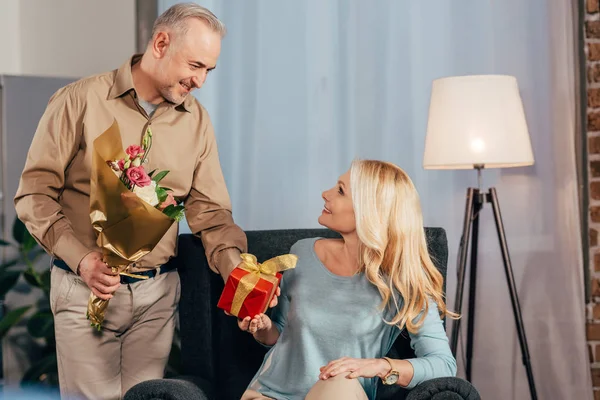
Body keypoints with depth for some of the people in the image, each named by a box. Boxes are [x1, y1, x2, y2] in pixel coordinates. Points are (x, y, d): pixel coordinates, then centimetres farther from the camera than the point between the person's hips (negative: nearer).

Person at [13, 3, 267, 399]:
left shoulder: (197, 121, 5)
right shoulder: (80, 101, -7)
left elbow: (210, 210, 4)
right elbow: (35, 193, -6)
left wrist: (236, 269, -13)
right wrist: (80, 258, -18)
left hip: (158, 292, 3)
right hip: (86, 287, -3)